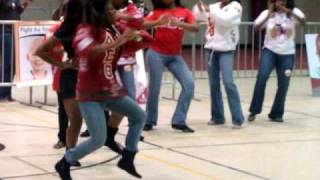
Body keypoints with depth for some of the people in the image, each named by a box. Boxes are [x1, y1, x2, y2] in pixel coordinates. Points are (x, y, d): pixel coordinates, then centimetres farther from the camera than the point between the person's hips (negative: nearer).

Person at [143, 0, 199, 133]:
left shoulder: (184, 12, 1)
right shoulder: (157, 12, 0)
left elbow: (196, 28, -14)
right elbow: (143, 25, -14)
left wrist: (179, 23, -31)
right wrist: (158, 22, -32)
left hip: (175, 56, 2)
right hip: (156, 54, -2)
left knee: (189, 84, -12)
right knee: (154, 88, 1)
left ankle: (179, 121, -5)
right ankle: (149, 121, 19)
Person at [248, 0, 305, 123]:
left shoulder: (293, 12, -2)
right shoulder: (267, 13, -2)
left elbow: (302, 20, -23)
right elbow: (256, 27, -16)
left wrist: (288, 10, -29)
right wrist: (269, 14, -22)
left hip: (287, 54, 1)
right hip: (270, 51, -1)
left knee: (283, 85, 1)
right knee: (262, 77, -21)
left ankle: (276, 114, 18)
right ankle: (254, 110, -10)